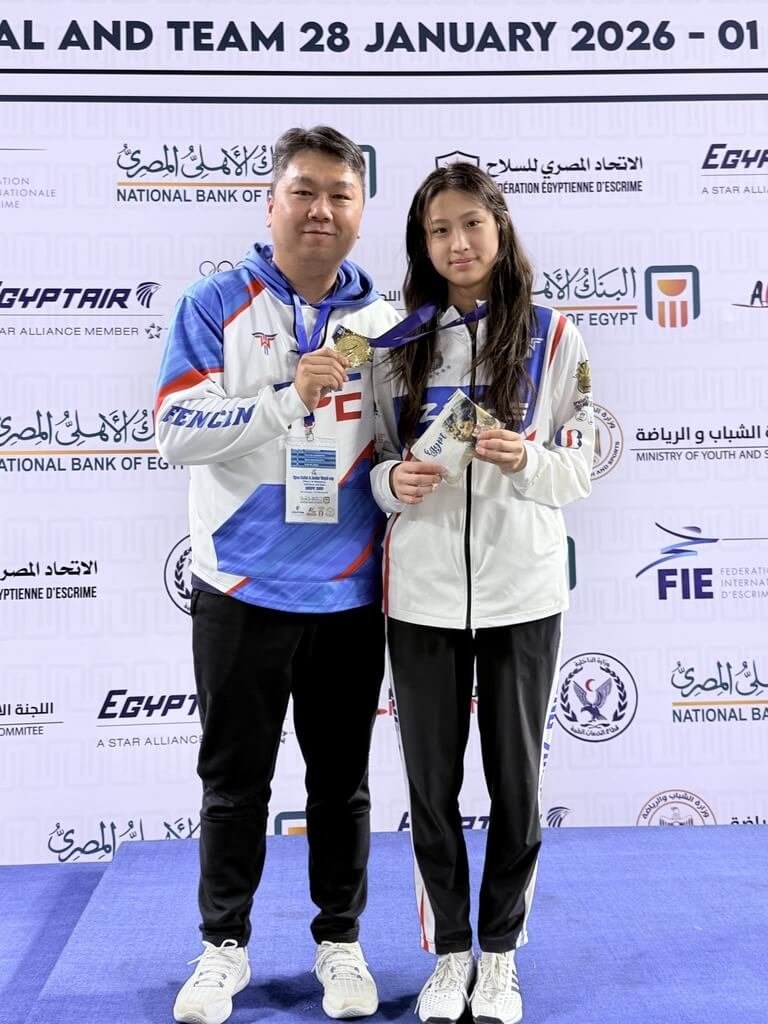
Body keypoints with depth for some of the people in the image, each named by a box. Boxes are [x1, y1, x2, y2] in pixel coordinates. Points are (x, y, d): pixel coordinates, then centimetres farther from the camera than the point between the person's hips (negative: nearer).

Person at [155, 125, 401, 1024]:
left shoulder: (383, 318, 4)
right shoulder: (214, 307, -3)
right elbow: (176, 433, -13)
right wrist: (290, 395, -23)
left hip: (349, 593, 2)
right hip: (241, 588, -1)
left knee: (342, 779, 14)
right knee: (235, 779, 11)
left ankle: (340, 940, 33)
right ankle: (224, 945, 31)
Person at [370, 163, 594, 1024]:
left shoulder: (552, 336, 0)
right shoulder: (397, 341, 4)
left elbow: (582, 469, 1)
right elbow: (373, 462, 8)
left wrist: (528, 460, -20)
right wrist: (393, 482, -14)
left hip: (520, 591, -1)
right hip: (420, 592, 1)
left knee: (516, 783, 10)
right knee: (431, 786, 10)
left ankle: (500, 953, 31)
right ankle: (449, 951, 30)